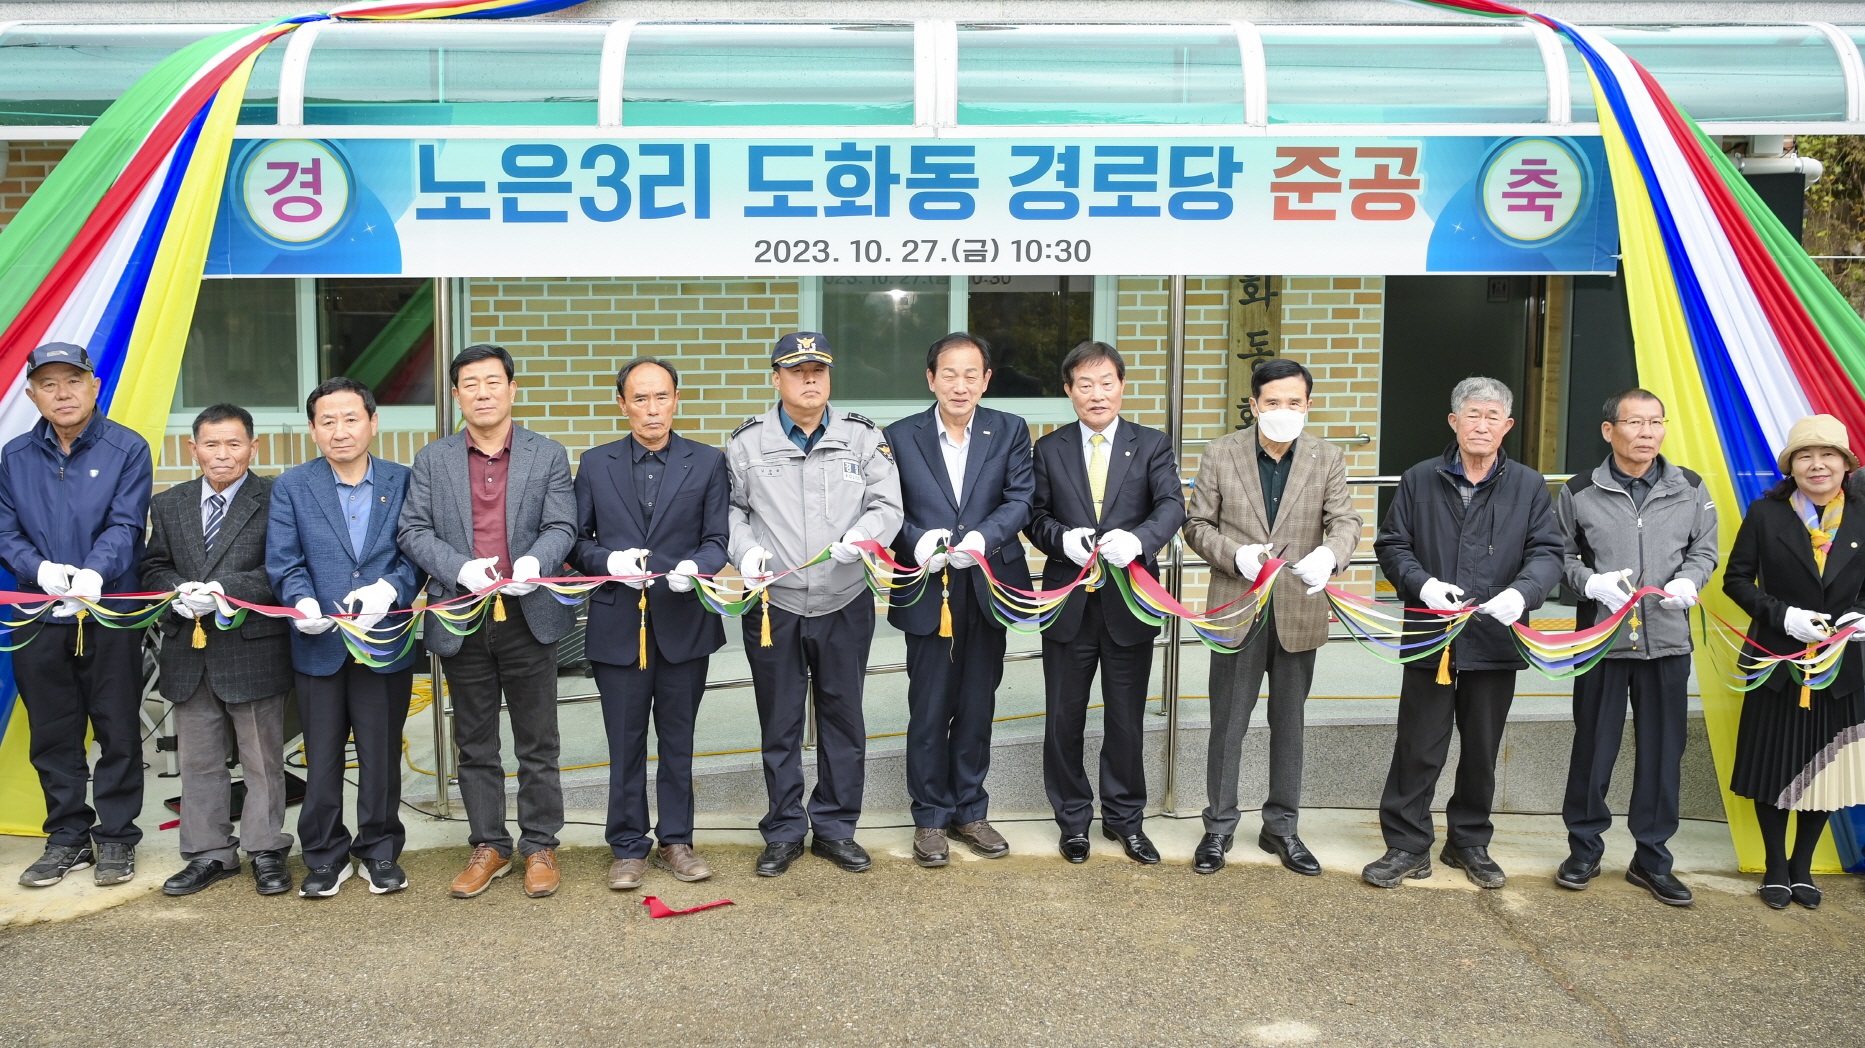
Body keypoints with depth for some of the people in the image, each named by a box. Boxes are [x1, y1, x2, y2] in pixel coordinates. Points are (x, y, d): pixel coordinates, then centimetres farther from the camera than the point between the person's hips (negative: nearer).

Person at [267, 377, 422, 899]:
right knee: (322, 757, 8)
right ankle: (324, 855, 21)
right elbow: (283, 561, -2)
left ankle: (380, 850, 23)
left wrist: (390, 589, -20)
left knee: (382, 753, 8)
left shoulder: (403, 482, 3)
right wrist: (302, 602, -21)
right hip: (319, 643, 1)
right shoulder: (292, 486, 4)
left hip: (386, 644, 0)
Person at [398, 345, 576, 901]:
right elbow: (412, 531, 0)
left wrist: (535, 560, -24)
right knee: (475, 745, 10)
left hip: (529, 617, -1)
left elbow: (561, 526, -3)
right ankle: (488, 846, 22)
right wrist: (460, 567, -17)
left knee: (537, 745, 6)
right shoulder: (432, 460, 7)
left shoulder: (548, 455, 5)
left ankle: (540, 846, 17)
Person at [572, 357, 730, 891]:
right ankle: (628, 847, 18)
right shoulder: (596, 464, 6)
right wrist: (609, 560, -15)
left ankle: (676, 841, 23)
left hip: (684, 623, 0)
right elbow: (577, 540, 5)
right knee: (625, 743, 6)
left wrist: (696, 566, -20)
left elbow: (718, 539, 1)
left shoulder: (707, 463, 4)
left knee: (678, 739, 10)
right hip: (619, 623, 0)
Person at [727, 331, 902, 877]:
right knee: (780, 724, 9)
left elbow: (887, 505, 0)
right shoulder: (747, 442, 2)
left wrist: (861, 536, -20)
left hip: (845, 605, 1)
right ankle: (784, 832, 22)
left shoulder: (863, 437, 3)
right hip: (773, 605, -1)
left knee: (843, 719, 10)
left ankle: (835, 827, 24)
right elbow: (731, 509, 6)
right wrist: (745, 548, -13)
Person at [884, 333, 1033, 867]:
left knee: (977, 708, 11)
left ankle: (970, 811, 25)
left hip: (988, 588, 1)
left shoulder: (1010, 432, 4)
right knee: (929, 711, 5)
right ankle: (931, 817, 18)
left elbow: (1020, 499, -6)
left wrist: (983, 537, -24)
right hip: (928, 591, -1)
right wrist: (917, 541, -22)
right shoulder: (901, 437, 2)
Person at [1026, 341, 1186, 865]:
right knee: (1064, 718, 9)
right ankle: (1073, 818, 25)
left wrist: (1139, 538, -31)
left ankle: (1125, 816, 26)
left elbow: (1171, 505, -11)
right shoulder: (1049, 449, 7)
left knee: (1126, 718, 10)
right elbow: (1035, 515, 4)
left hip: (1129, 603, -1)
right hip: (1068, 601, 1)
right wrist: (1064, 539, -18)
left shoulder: (1152, 445, 3)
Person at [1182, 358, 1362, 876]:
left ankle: (1281, 827, 26)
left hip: (1298, 609, 1)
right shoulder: (1221, 454, -2)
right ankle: (1219, 826, 19)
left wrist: (1329, 554, -31)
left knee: (1289, 723, 12)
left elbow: (1345, 521, -7)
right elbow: (1197, 524, -1)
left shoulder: (1328, 459, 0)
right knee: (1227, 722, 6)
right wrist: (1236, 556, -19)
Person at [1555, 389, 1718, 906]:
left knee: (1663, 752, 7)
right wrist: (1591, 581, -13)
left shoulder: (1690, 490, 3)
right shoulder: (1580, 493, -2)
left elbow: (1704, 551, 12)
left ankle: (1652, 859, 20)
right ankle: (1584, 849, 22)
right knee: (1593, 747, 6)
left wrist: (1689, 581, -8)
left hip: (1668, 640, 2)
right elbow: (1559, 556, 6)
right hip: (1602, 637, -1)